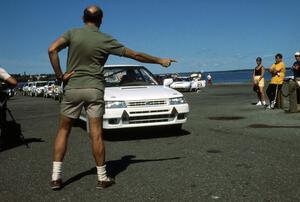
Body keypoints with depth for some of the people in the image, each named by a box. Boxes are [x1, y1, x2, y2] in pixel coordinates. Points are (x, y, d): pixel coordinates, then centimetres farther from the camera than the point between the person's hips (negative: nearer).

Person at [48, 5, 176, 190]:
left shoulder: (73, 33, 1)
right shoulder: (106, 40, 0)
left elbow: (52, 50, -15)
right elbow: (136, 55, 4)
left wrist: (59, 75, -7)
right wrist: (160, 61, 14)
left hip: (72, 88, 1)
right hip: (94, 90, -1)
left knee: (63, 131, 11)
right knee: (96, 135, 1)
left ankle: (56, 177, 9)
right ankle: (102, 178, 10)